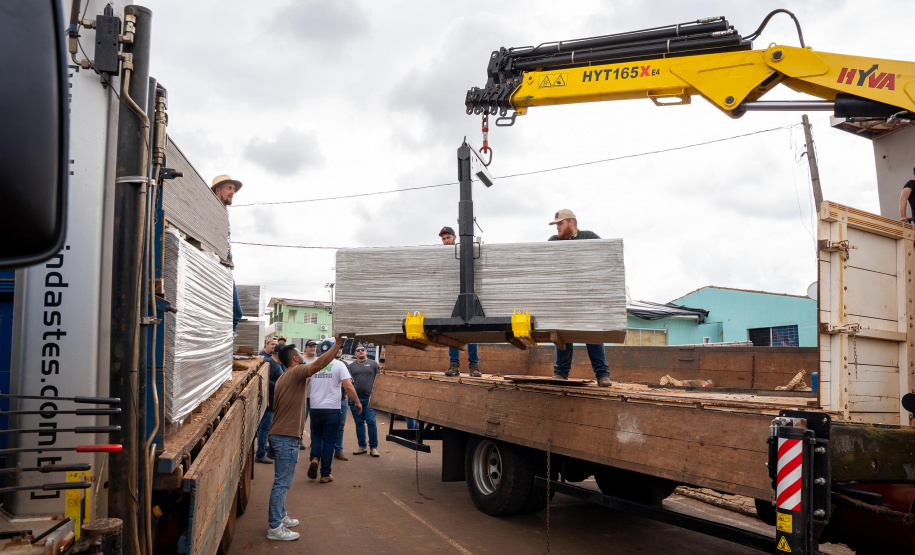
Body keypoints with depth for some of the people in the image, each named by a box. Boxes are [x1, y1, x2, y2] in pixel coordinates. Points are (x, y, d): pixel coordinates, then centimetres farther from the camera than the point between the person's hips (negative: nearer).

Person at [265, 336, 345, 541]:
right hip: (286, 437, -10)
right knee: (282, 482, -6)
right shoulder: (296, 373, -13)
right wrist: (338, 345, -24)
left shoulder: (284, 378, 17)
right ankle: (275, 528, -2)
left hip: (281, 435, 10)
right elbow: (319, 364, -27)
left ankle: (280, 517, 29)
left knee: (283, 481, 19)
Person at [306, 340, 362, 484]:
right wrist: (357, 402, -2)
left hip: (315, 408, 3)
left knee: (316, 436, 22)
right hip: (332, 409, -3)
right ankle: (325, 475, 10)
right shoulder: (339, 365, -5)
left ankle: (314, 458, -3)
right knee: (329, 442, 5)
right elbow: (348, 386, -13)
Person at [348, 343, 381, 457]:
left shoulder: (373, 364, 8)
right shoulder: (351, 366, 13)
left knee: (371, 422, -8)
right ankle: (362, 446, 17)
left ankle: (373, 447, 0)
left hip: (369, 398, -2)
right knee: (359, 423, 7)